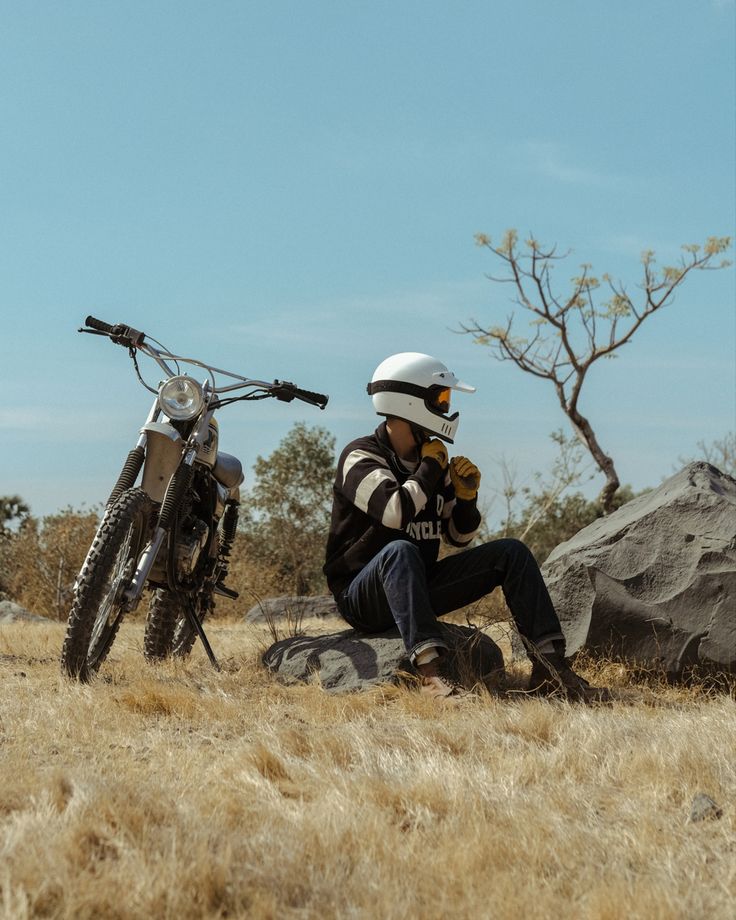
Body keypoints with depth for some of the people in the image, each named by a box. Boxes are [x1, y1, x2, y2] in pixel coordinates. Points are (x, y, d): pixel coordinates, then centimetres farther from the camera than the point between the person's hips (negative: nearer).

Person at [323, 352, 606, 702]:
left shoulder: (431, 458, 10)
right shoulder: (361, 457, -12)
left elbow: (458, 537, 16)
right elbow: (396, 511, -32)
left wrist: (466, 497, -4)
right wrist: (430, 467, -17)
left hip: (420, 586, 7)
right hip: (362, 596, -7)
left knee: (511, 552, -5)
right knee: (400, 551, -39)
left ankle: (549, 663, -14)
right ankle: (430, 669, -51)